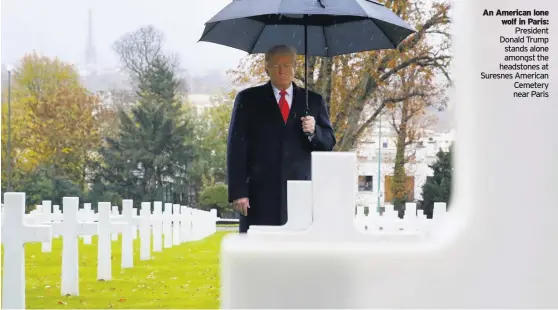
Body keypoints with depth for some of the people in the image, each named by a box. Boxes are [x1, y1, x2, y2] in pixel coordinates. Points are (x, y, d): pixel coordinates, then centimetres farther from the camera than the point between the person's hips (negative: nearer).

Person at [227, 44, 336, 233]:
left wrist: (313, 131, -10)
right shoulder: (248, 99, 8)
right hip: (261, 193, -1)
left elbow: (329, 143, 13)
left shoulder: (313, 101, 14)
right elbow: (236, 148, 3)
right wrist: (238, 192, -6)